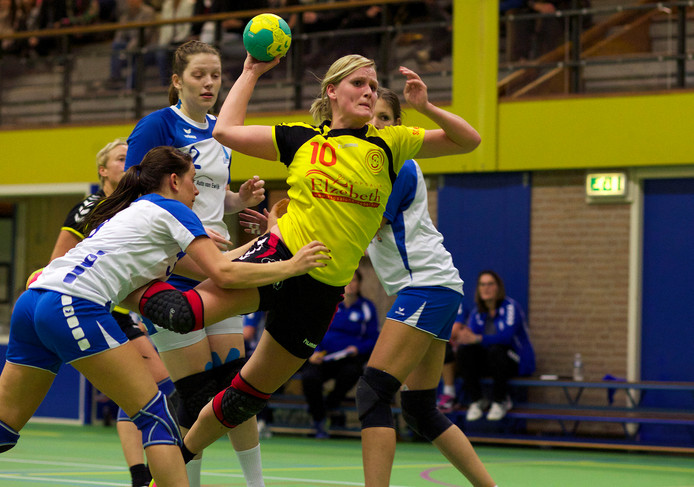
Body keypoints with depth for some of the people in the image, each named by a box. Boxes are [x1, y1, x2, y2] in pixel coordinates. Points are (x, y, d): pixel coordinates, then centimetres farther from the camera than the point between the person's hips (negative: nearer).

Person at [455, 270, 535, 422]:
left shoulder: (510, 307, -13)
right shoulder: (477, 312, 6)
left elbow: (506, 336, -28)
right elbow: (471, 335, -6)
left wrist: (477, 339, -40)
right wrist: (465, 337, -33)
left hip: (517, 362, -5)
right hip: (487, 363, 5)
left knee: (496, 350, -37)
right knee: (464, 351, -22)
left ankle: (500, 401, -20)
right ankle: (476, 401, -14)